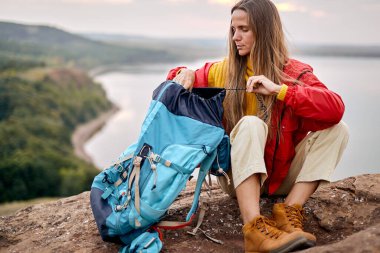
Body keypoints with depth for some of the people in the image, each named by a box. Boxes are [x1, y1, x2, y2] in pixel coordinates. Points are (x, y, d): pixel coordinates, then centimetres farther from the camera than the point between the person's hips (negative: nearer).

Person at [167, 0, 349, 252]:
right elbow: (183, 81, 13)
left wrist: (279, 90, -29)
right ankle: (255, 228, -45)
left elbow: (335, 108, -22)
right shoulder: (223, 71, 3)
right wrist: (185, 74, -10)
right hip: (241, 175, 0)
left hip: (282, 176, 1)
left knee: (337, 129, -17)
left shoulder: (296, 73, -5)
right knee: (251, 124, -31)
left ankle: (289, 211, -26)